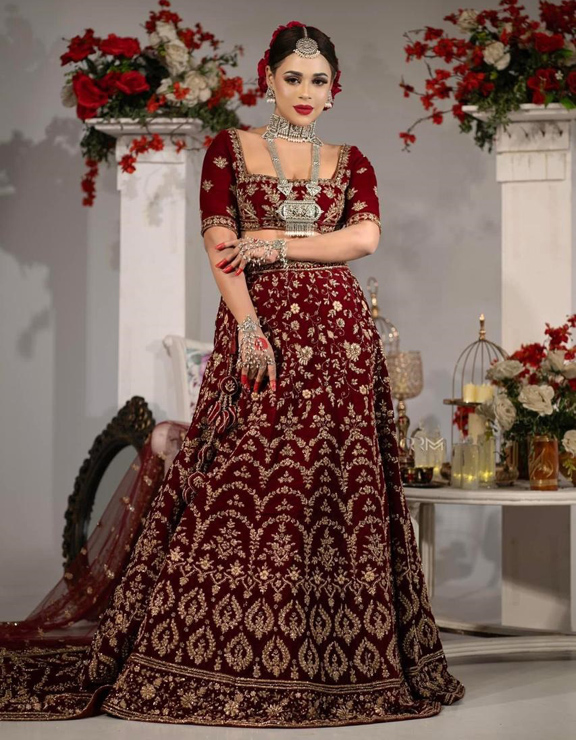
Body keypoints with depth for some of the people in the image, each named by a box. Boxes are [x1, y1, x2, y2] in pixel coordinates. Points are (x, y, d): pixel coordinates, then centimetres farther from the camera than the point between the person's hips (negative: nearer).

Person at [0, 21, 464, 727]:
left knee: (335, 483, -1)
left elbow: (365, 236, -2)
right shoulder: (230, 148, 9)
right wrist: (250, 327, -14)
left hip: (337, 331, 2)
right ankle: (226, 667, 1)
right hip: (256, 327, -2)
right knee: (240, 487, -6)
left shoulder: (351, 161, 15)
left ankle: (337, 663, 7)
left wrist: (276, 244, -9)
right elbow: (219, 246, -3)